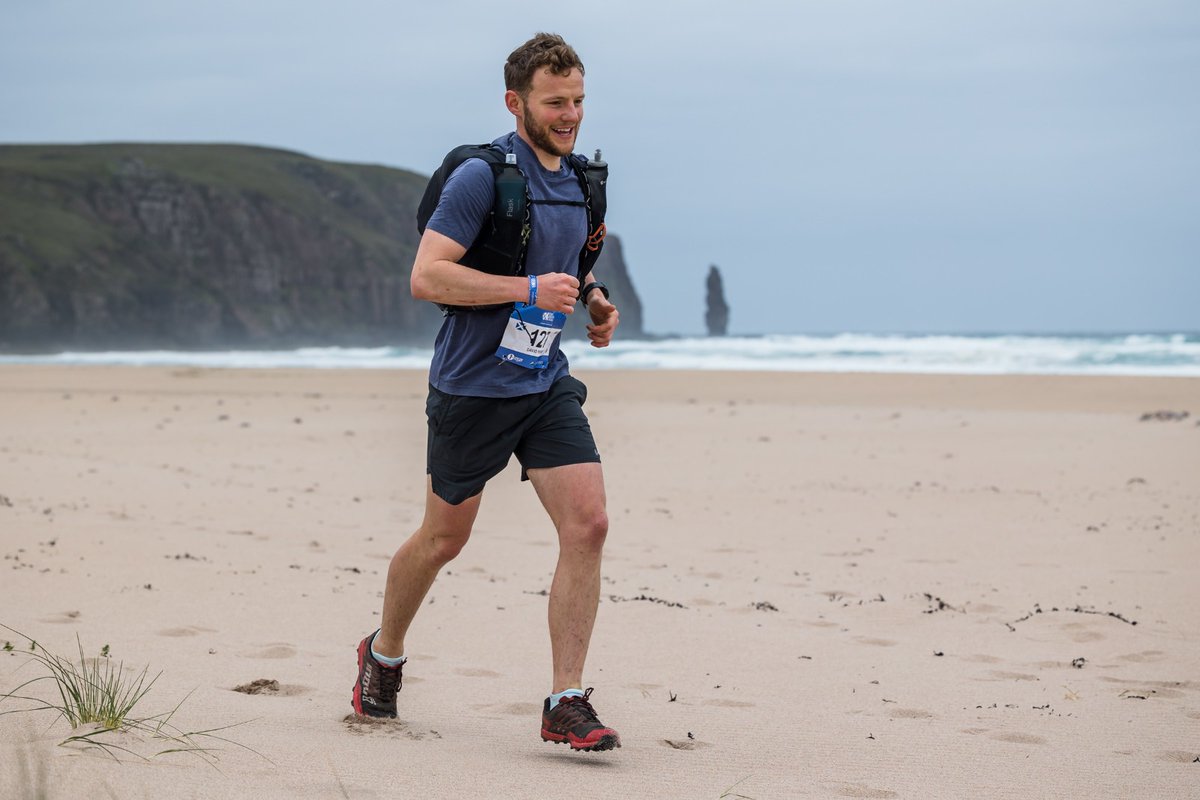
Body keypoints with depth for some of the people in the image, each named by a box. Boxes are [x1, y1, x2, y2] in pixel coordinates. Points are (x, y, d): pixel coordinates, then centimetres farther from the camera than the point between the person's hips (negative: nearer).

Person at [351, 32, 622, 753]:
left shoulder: (578, 180, 9)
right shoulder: (482, 176, -15)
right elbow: (427, 276, -21)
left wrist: (593, 301, 6)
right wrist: (529, 288, -24)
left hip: (547, 382, 6)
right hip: (474, 387, -6)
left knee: (588, 526, -10)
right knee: (444, 538, 10)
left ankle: (567, 704, -6)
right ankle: (384, 655, 37)